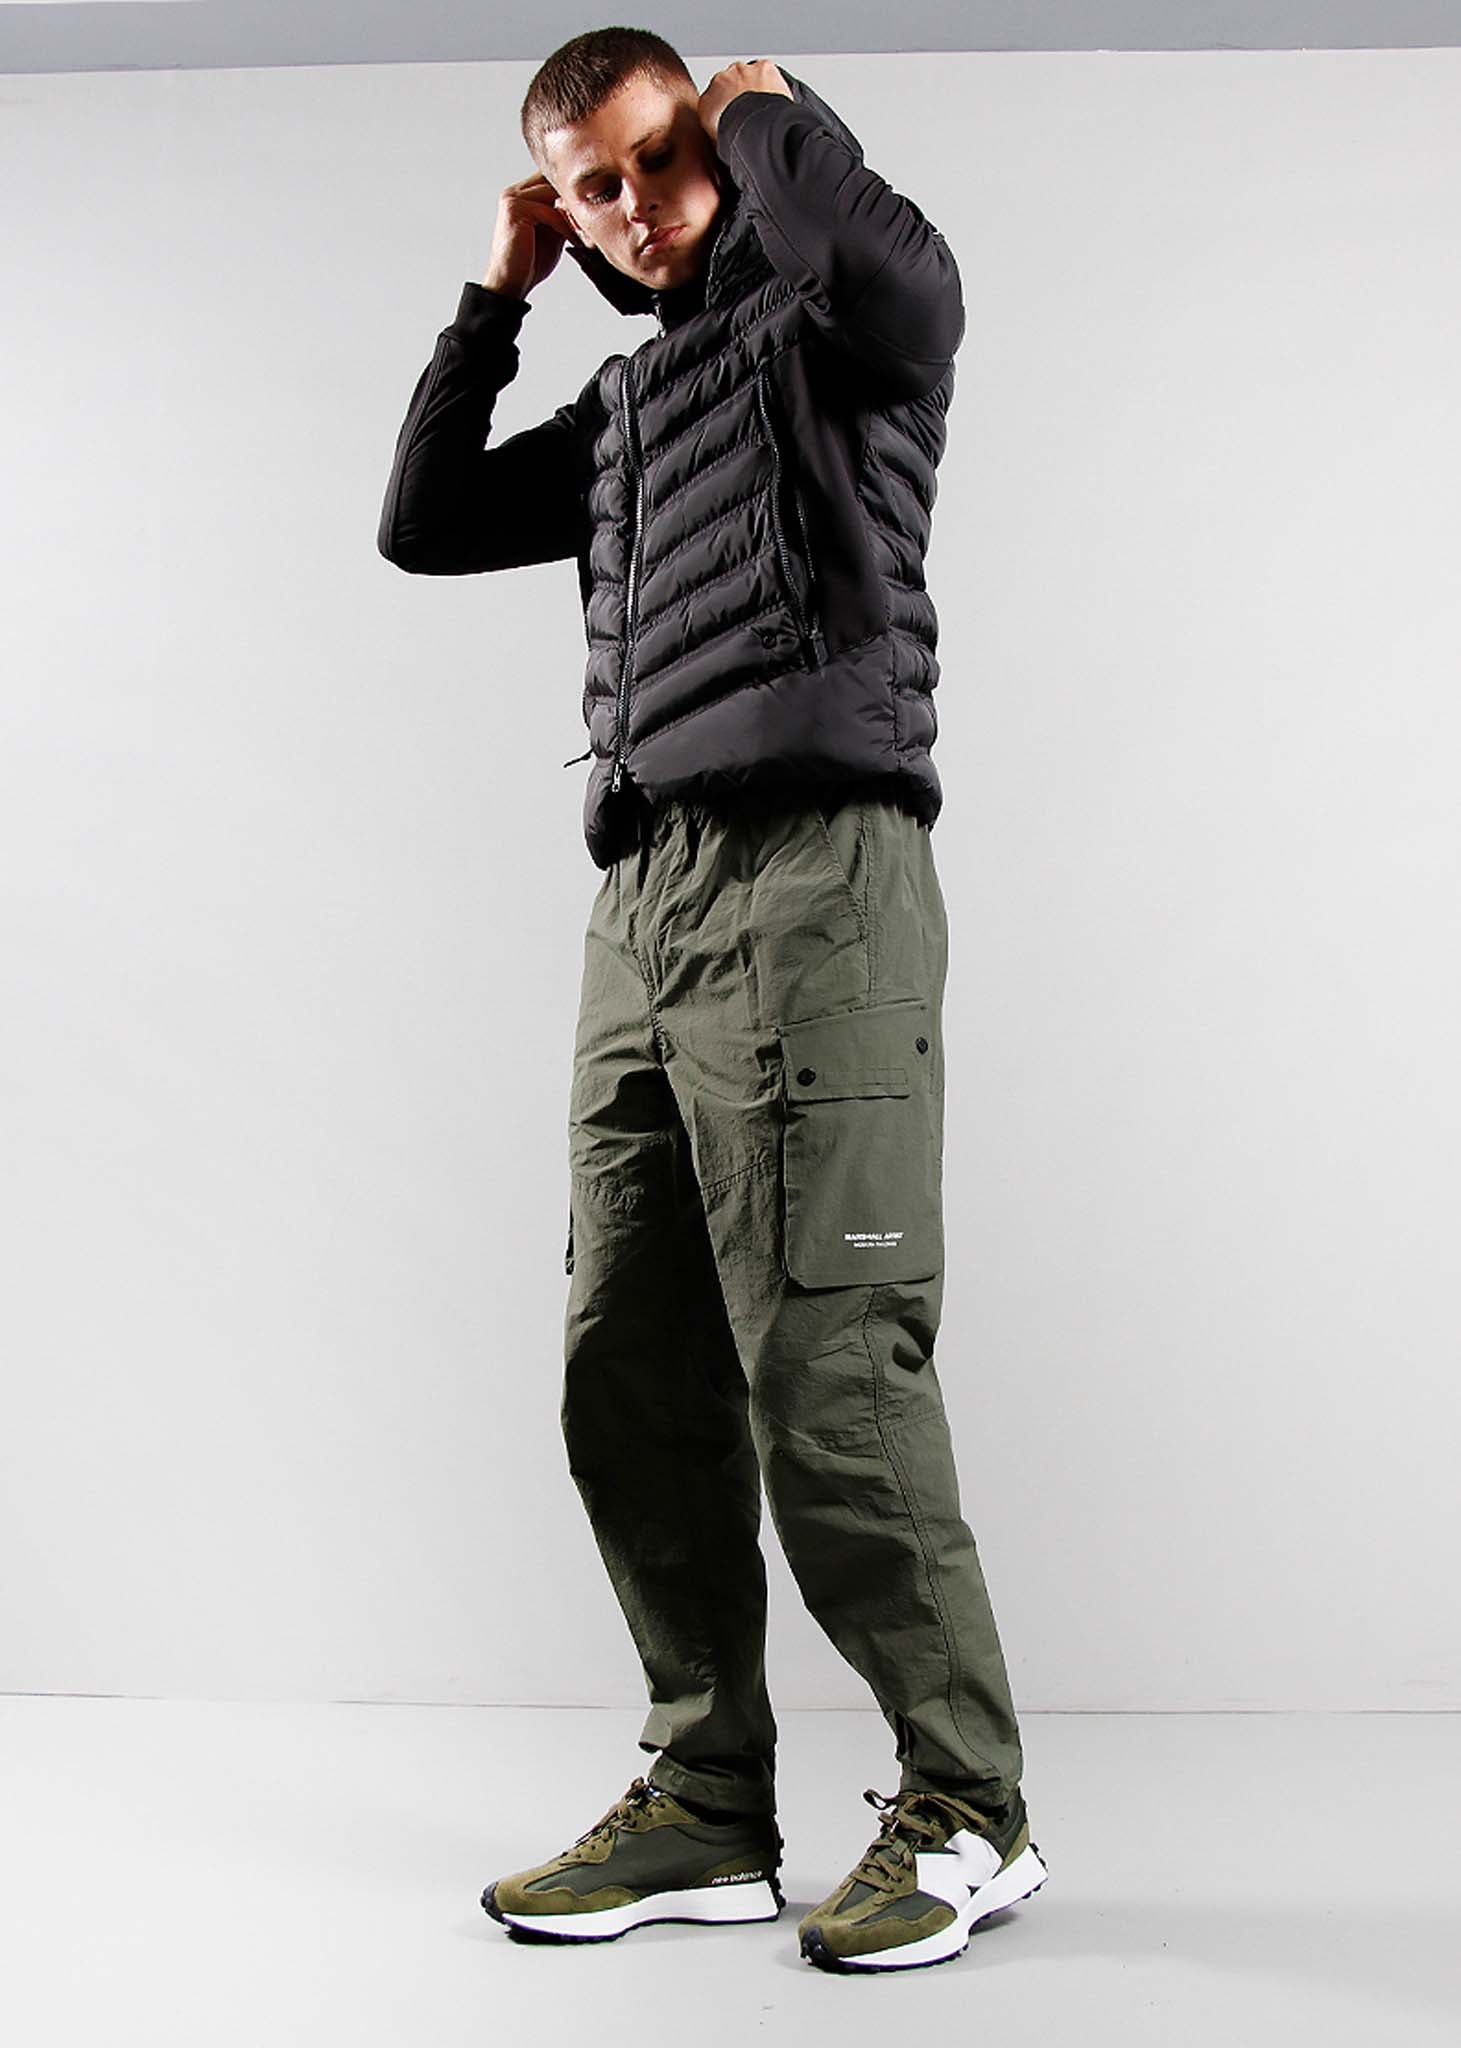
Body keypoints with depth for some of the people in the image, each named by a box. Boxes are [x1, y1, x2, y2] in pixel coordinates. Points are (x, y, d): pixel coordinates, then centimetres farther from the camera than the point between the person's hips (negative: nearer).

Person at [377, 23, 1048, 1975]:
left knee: (829, 1377, -10)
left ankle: (966, 1810, 5)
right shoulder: (627, 396, 27)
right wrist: (499, 293, 23)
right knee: (631, 1383, 5)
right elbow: (422, 527, 27)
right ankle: (708, 1809, 16)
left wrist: (769, 107, 1)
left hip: (812, 879, -8)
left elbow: (903, 265, -19)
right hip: (646, 901, 8)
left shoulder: (834, 317, 6)